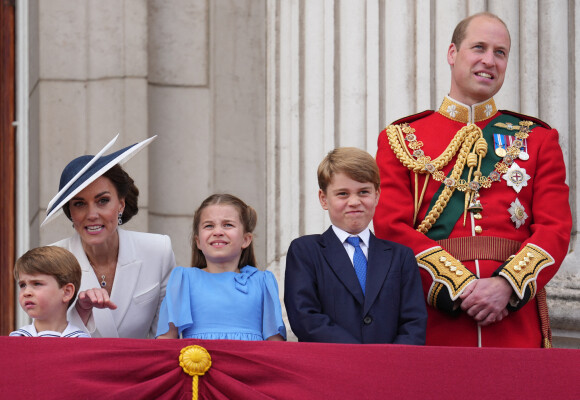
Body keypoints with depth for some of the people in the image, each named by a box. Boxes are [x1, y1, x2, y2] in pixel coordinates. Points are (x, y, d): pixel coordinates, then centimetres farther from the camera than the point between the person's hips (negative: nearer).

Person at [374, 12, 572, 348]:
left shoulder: (538, 140, 13)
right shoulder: (402, 139, 9)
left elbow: (555, 229, 3)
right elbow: (392, 228, -1)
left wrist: (507, 285, -15)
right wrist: (460, 286, -13)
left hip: (516, 317, 1)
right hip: (433, 324, -1)